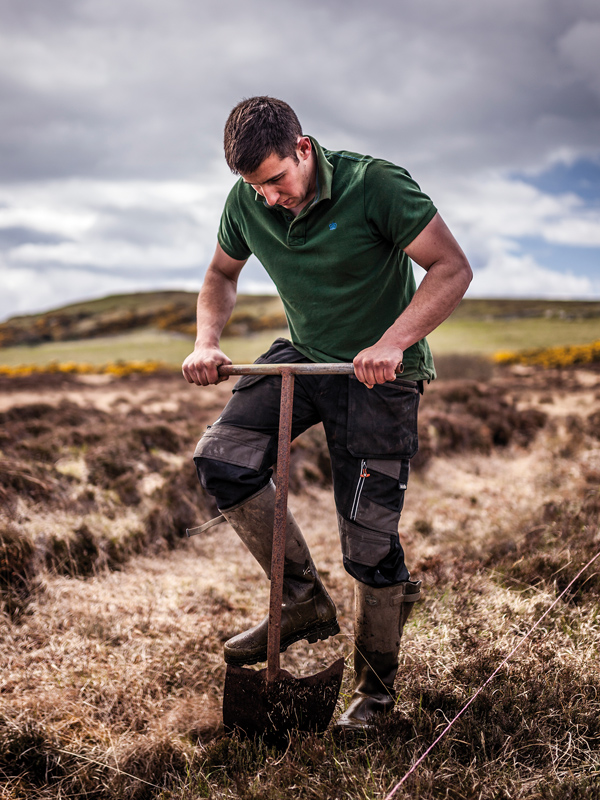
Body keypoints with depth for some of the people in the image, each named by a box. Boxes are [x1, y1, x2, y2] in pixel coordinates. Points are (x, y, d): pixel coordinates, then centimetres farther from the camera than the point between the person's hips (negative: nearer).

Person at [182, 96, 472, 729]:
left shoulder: (375, 184, -20)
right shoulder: (247, 202, -4)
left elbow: (452, 267, -21)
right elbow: (221, 275, 14)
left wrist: (392, 343, -35)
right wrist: (207, 342, -5)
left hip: (379, 375, -5)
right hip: (304, 357, 5)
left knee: (368, 540, -3)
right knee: (221, 458, -17)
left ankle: (375, 684, 22)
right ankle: (305, 601, 1)